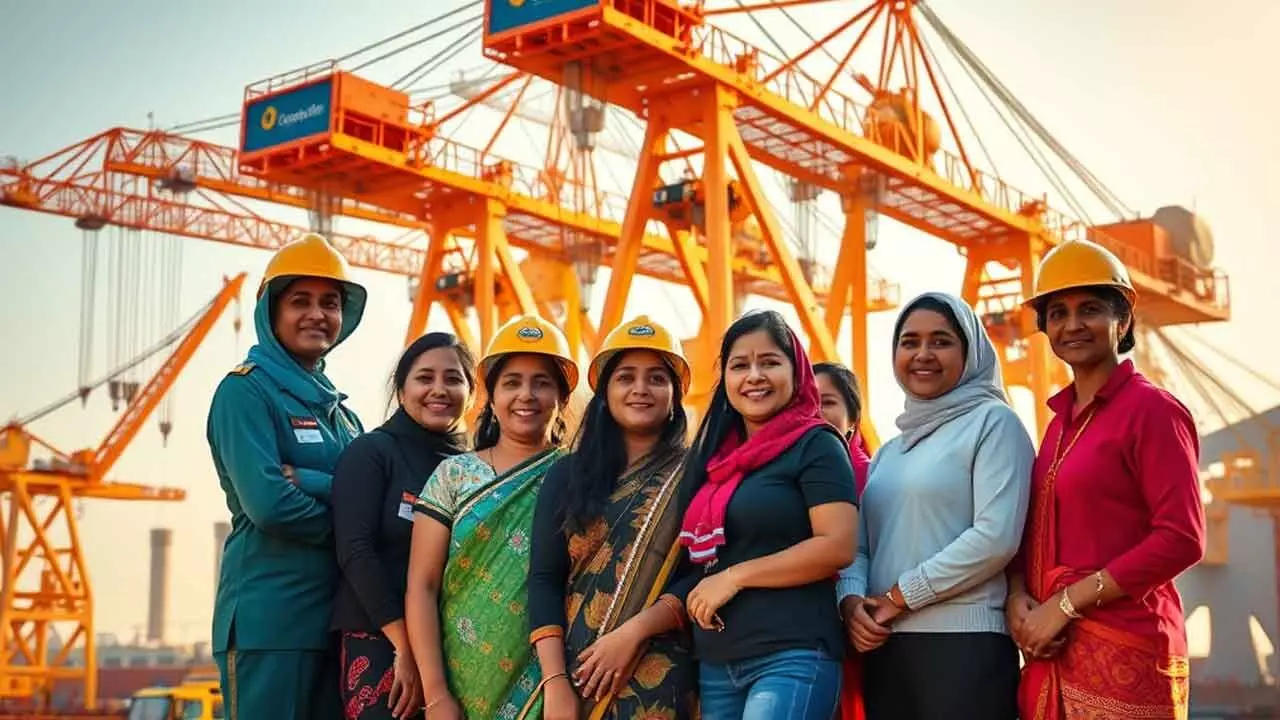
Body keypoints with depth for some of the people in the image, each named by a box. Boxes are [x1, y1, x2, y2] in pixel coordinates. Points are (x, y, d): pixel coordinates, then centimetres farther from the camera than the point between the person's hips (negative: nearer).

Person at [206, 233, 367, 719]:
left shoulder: (337, 407, 16)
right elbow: (268, 503, -19)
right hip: (269, 619, -7)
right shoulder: (247, 390, -6)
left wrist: (307, 481, -16)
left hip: (335, 617, 7)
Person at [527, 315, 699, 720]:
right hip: (575, 672, 2)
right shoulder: (567, 475, 7)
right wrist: (555, 681, -9)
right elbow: (544, 579, 1)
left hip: (661, 679, -2)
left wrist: (633, 632, -18)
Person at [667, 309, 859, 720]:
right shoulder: (716, 457, 15)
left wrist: (735, 576, -13)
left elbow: (838, 547, -14)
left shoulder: (815, 445, -4)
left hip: (791, 657, -7)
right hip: (714, 664, 7)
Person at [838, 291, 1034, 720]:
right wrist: (852, 599, -7)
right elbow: (860, 545, 15)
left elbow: (997, 537, -13)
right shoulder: (889, 452, 19)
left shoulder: (993, 422, -1)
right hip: (884, 649, 6)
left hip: (963, 645, -6)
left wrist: (898, 596, -11)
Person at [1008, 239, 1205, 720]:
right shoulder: (1062, 419, 12)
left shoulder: (1152, 409, -8)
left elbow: (1181, 539, -16)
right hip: (1056, 649, 7)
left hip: (1124, 650, -7)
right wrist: (1017, 596, -4)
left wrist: (1065, 603, -15)